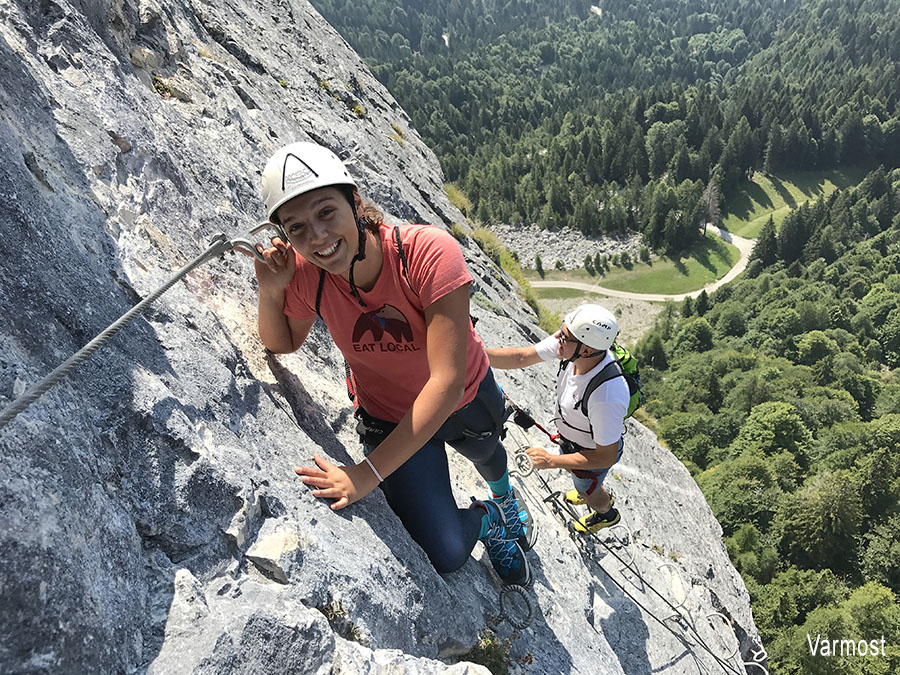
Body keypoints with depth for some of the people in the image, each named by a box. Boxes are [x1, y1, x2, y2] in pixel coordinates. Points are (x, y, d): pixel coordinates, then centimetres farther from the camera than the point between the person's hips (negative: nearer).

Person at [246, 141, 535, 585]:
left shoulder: (428, 252, -38)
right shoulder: (305, 273, -26)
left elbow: (447, 382, -41)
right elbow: (281, 344, -6)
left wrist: (369, 472, -42)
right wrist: (269, 291, -27)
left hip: (468, 399, 0)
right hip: (390, 418, 1)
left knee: (486, 453, 35)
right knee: (444, 555, -8)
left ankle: (506, 497, 74)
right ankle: (487, 520, 29)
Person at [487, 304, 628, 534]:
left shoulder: (607, 397, -47)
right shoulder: (572, 341, -30)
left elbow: (606, 457, -32)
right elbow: (521, 357, -19)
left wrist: (551, 461, -30)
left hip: (594, 452, -6)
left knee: (587, 489, 27)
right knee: (572, 472, 36)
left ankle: (607, 514, 64)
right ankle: (601, 497, 70)